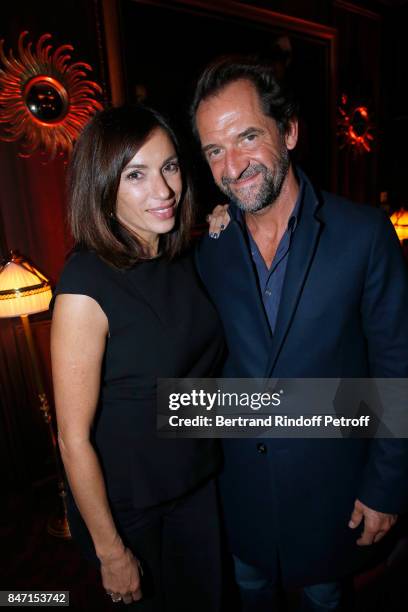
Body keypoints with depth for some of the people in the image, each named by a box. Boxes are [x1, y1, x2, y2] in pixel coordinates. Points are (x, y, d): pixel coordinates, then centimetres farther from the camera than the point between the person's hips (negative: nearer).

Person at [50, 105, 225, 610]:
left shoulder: (184, 258, -6)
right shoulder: (86, 288, -27)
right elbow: (74, 439, -20)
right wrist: (110, 551, -12)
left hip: (199, 482, 6)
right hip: (128, 502, -5)